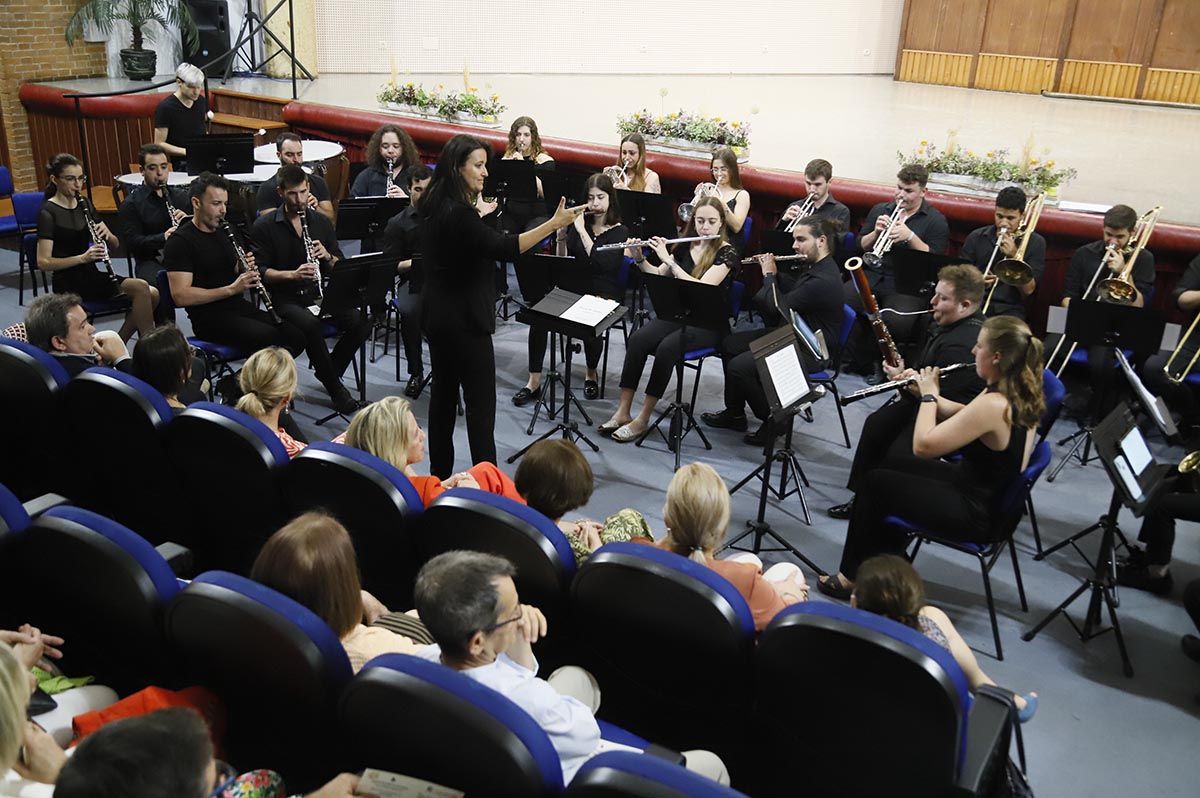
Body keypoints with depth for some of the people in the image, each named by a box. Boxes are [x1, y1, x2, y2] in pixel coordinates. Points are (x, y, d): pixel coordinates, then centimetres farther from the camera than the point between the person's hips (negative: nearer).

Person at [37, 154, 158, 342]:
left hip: (90, 275, 7)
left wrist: (106, 234, -10)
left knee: (153, 295, -15)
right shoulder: (48, 213, -9)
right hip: (68, 284, -7)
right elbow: (43, 262, -16)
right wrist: (83, 257, -26)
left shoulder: (84, 203, 12)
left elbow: (114, 245, 12)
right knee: (140, 287, -26)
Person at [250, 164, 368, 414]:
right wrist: (292, 274, -23)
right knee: (311, 325, -35)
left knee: (360, 323, -21)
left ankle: (329, 371, 5)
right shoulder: (264, 226, -1)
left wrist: (327, 256, -12)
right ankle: (336, 389, -18)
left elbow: (339, 267, 11)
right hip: (285, 298, -4)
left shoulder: (322, 222, 11)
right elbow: (260, 270, -7)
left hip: (318, 293, 4)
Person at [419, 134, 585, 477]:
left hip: (438, 316, 10)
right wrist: (554, 223, -33)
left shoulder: (435, 206, 7)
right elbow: (503, 248, -32)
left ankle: (440, 474, 25)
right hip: (464, 320, -10)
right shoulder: (458, 213, -22)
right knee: (480, 403, -4)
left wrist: (479, 214, 22)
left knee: (444, 392, 16)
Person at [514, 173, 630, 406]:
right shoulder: (579, 223, 10)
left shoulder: (620, 232, -2)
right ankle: (534, 382, -22)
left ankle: (591, 373, -1)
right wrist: (561, 235, -10)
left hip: (604, 296, -3)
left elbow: (603, 264, -18)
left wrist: (581, 231, -18)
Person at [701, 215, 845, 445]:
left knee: (739, 366, -22)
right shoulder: (815, 268, 6)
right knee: (730, 345, 12)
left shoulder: (824, 281, -27)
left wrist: (769, 275, -9)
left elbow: (778, 307, -23)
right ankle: (734, 414, 21)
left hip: (810, 354, -11)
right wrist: (773, 272, 11)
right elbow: (792, 287, 26)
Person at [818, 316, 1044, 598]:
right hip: (995, 496, 10)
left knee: (873, 482, 2)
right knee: (890, 468, 19)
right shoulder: (1019, 392, -1)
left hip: (975, 514, -9)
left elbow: (922, 445, -26)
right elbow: (962, 416, 15)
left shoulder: (992, 405, -30)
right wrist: (928, 391, 3)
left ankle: (852, 576, 17)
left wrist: (928, 395, -13)